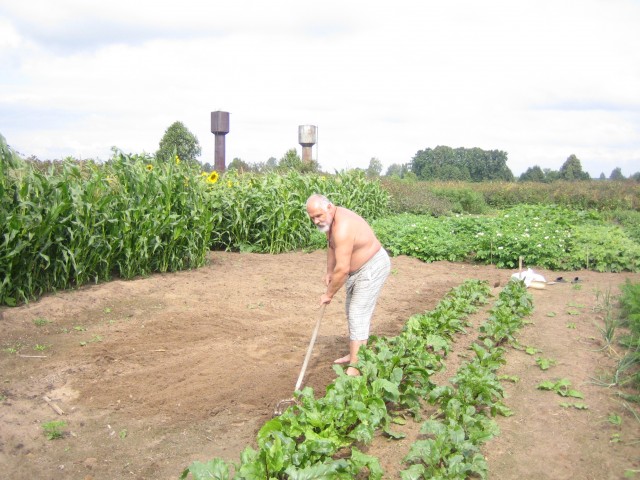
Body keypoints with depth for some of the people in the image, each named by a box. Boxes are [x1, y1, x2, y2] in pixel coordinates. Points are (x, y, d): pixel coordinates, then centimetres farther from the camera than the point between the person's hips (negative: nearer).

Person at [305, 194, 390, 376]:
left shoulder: (342, 228, -33)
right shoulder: (330, 219, -3)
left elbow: (342, 269, -33)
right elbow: (331, 245, 16)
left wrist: (329, 294, -21)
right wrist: (329, 271, 6)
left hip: (373, 267, -10)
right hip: (357, 268, 10)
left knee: (358, 314, -13)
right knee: (352, 310, 19)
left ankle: (355, 368, -12)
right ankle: (354, 354, 33)